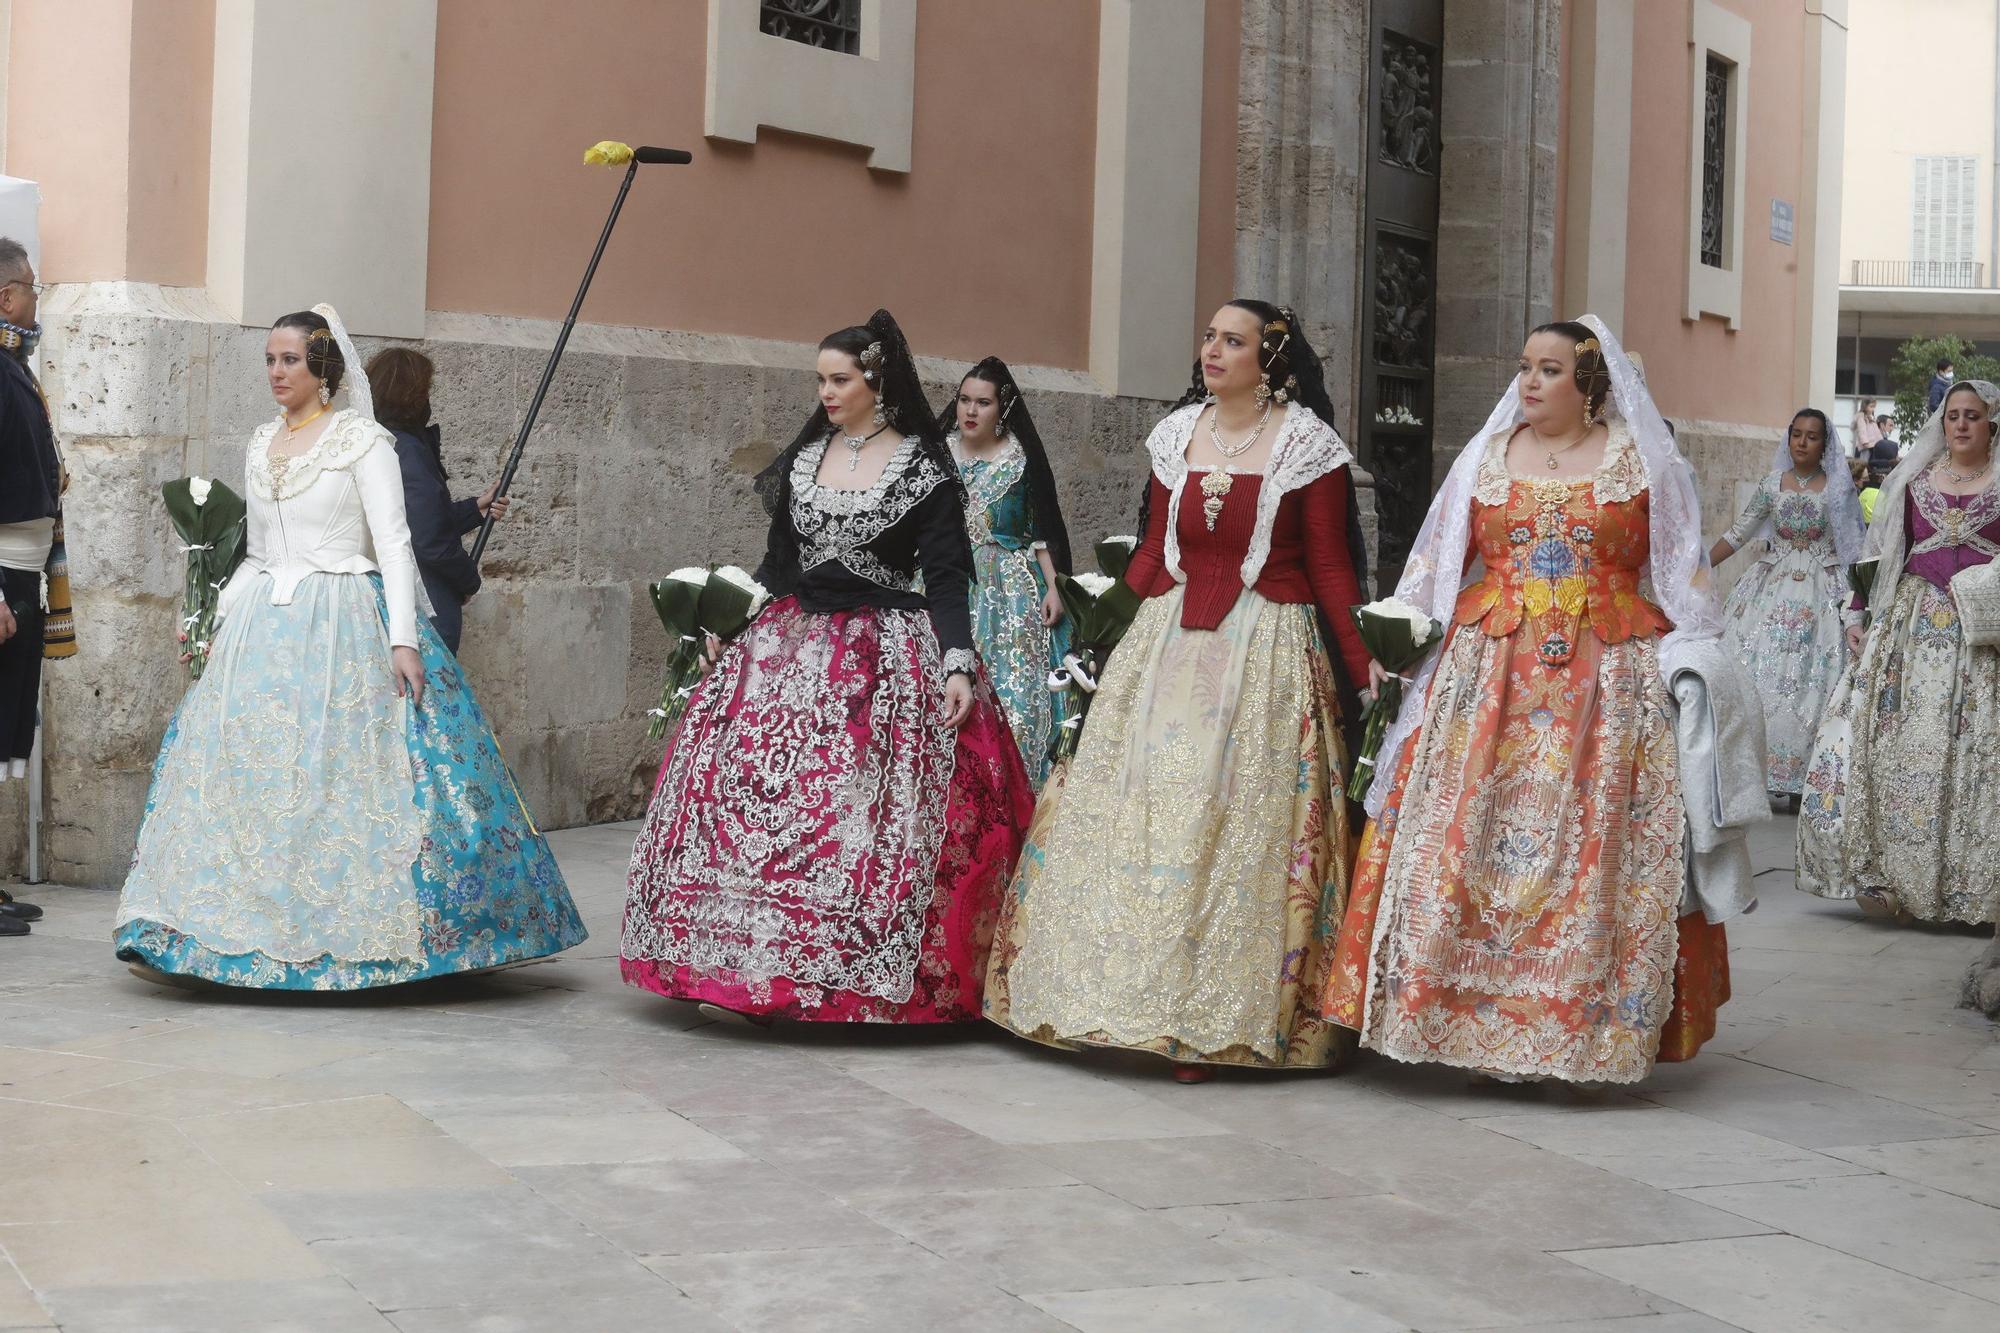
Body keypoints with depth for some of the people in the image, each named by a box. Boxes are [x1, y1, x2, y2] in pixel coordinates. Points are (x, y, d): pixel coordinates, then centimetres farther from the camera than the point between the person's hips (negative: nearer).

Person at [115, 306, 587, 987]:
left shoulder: (361, 439, -3)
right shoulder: (261, 444, 15)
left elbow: (393, 543, -9)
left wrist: (403, 638, -17)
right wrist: (215, 622, 14)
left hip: (343, 627, -5)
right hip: (262, 628, 5)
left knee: (346, 775, -8)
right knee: (245, 772, 1)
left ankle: (363, 935, 1)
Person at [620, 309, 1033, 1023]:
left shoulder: (924, 468, -3)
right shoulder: (805, 455, 12)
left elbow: (946, 577, -6)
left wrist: (958, 665, -16)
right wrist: (730, 628, 16)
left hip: (885, 657, -5)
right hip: (789, 646, 5)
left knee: (868, 812, -10)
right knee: (760, 797, -3)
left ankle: (875, 978, -2)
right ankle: (766, 964, 7)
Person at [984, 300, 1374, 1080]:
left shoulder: (1307, 445, -3)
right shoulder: (1177, 435, 10)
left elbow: (1330, 569, -1)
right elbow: (1153, 553, 14)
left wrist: (1363, 666, -6)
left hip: (1267, 652, -4)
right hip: (1168, 639, 4)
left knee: (1239, 827, -5)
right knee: (1138, 809, 0)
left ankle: (1213, 1021, 1)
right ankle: (1136, 998, 9)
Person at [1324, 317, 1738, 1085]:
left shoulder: (1642, 462, 7)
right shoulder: (1488, 456, 13)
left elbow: (1680, 573, 6)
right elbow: (1439, 560, 11)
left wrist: (1689, 667, -3)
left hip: (1607, 684, -2)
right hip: (1491, 673, 2)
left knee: (1592, 846, -4)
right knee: (1473, 837, -5)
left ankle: (1591, 1031, 4)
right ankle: (1480, 1018, 2)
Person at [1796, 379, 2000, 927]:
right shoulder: (1915, 480, 11)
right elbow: (1883, 552, 13)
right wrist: (1861, 618, 6)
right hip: (1914, 623, 2)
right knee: (1898, 744, -4)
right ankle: (1892, 877, 1)